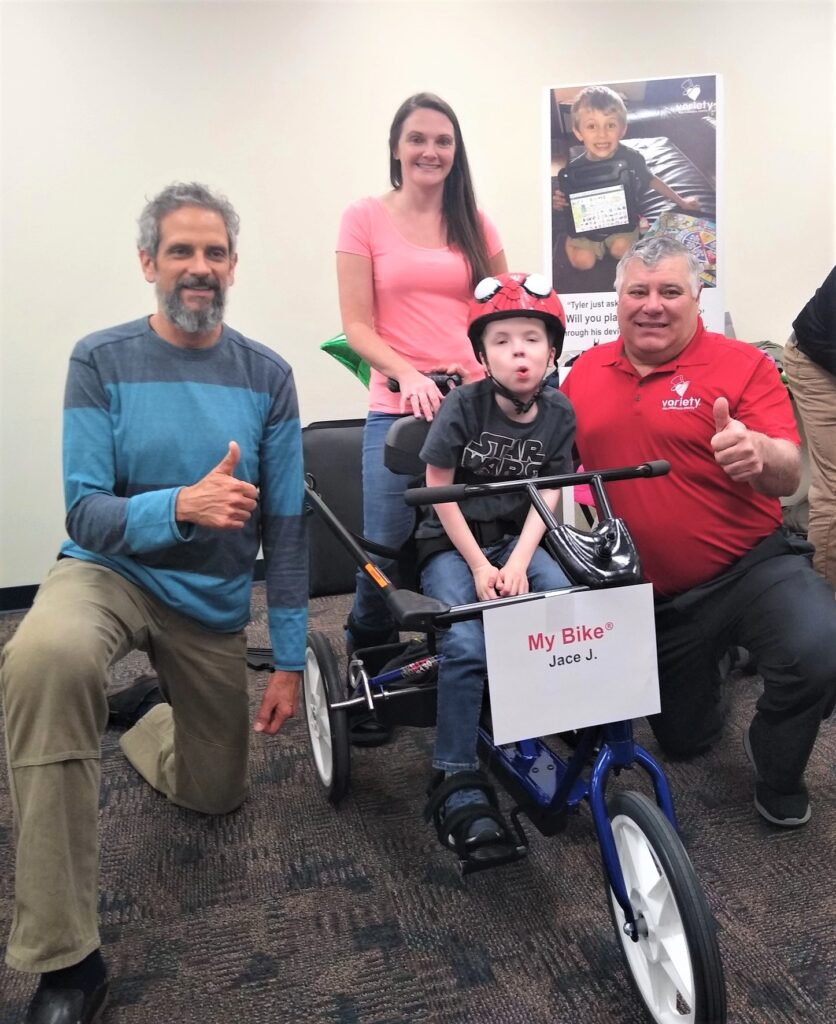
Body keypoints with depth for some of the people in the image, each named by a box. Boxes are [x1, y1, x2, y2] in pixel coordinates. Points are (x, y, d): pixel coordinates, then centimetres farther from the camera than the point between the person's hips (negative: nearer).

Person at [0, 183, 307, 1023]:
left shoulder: (266, 376, -6)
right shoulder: (101, 361, -11)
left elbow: (285, 528, -4)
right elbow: (85, 514, -17)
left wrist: (289, 659, -4)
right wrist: (180, 506, -37)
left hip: (213, 601, 3)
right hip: (110, 570, -2)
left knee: (215, 793, 15)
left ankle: (153, 723, 53)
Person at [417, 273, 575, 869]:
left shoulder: (558, 413, 0)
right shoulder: (464, 405, -10)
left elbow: (547, 496, -1)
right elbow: (439, 491, -8)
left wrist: (517, 562, -16)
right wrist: (479, 565, -13)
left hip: (519, 539, 4)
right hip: (454, 543, -3)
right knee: (466, 646, -26)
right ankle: (459, 787, -13)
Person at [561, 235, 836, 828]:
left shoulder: (741, 365, -10)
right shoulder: (587, 371, 2)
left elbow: (787, 476, -19)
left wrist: (757, 453, -41)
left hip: (752, 569, -3)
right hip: (654, 597, 4)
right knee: (685, 741, 16)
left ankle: (777, 772, 0)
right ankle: (708, 678, 53)